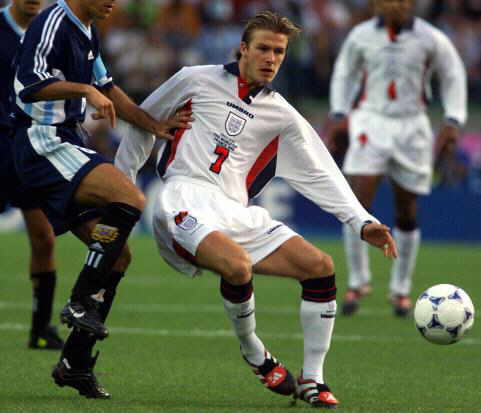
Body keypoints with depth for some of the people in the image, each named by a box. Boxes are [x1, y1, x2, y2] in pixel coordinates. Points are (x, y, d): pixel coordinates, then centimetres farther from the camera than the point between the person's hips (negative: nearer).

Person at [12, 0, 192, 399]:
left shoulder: (86, 32, 18)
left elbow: (107, 88, 28)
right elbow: (30, 85, -25)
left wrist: (155, 125, 21)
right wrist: (85, 89, -32)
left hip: (69, 145, 10)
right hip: (44, 145, -10)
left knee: (117, 255, 5)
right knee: (130, 198, -28)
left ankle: (75, 364, 8)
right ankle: (81, 303, -19)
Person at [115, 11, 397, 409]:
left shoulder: (281, 115, 15)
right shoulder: (196, 81, 7)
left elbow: (320, 173, 14)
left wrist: (363, 222, 3)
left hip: (237, 212, 5)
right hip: (185, 199, -5)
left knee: (320, 266, -12)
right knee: (238, 266, -34)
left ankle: (312, 381, 0)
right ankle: (254, 354, -5)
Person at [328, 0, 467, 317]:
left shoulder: (430, 40, -4)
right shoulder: (362, 36, 0)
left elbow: (453, 77, 8)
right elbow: (344, 73, 16)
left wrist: (453, 122, -2)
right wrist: (339, 114, 6)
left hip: (411, 129, 0)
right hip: (371, 123, 0)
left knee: (407, 215, 6)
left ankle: (401, 289, 22)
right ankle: (358, 282, 3)